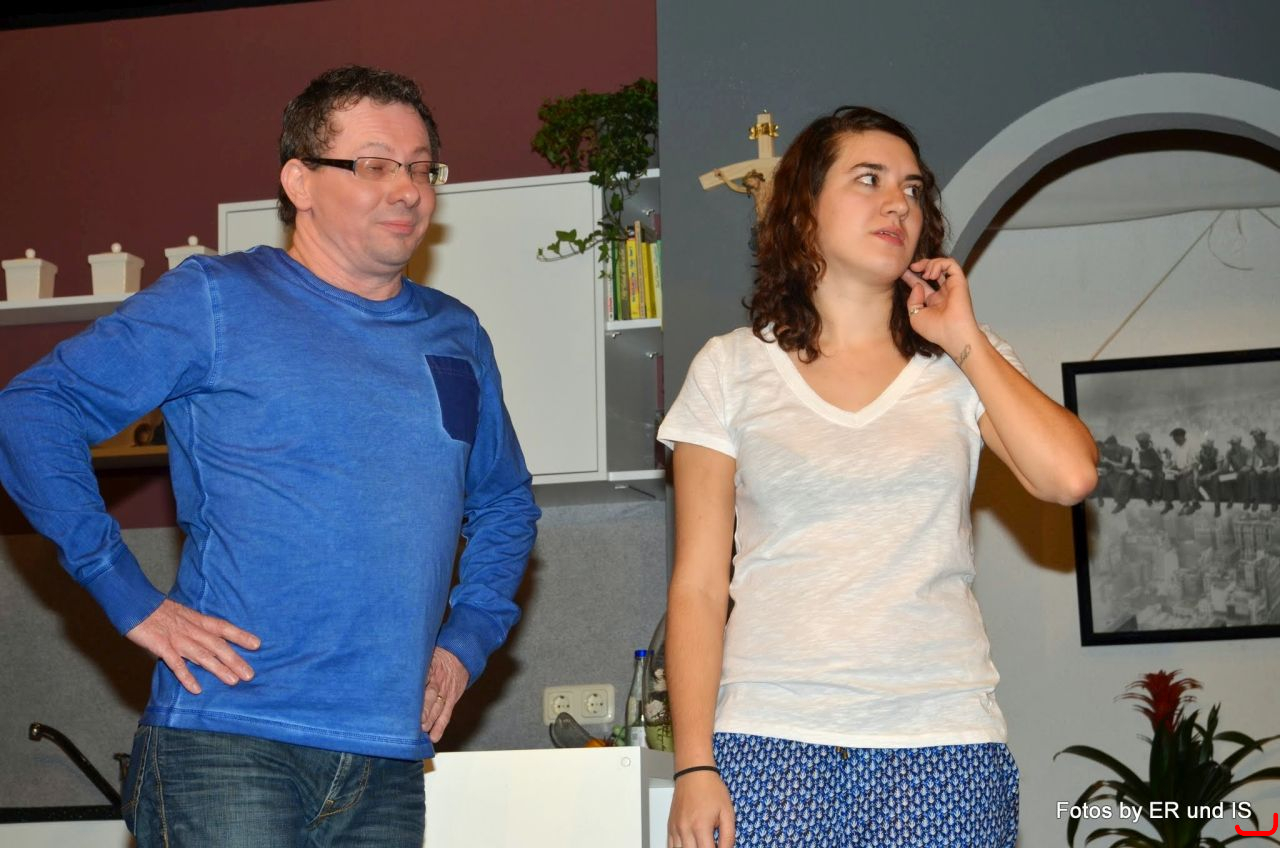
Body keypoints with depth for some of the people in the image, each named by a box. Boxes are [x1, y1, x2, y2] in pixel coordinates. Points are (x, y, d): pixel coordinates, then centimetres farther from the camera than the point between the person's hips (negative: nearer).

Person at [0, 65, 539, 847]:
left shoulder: (456, 337, 16)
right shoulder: (216, 301, 0)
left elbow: (505, 503, 30)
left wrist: (467, 639, 14)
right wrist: (130, 599, -11)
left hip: (389, 764, 5)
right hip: (226, 747, -5)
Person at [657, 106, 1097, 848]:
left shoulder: (961, 364, 11)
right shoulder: (733, 369, 8)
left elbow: (1070, 476, -8)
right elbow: (699, 584, 4)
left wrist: (965, 340, 2)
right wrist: (694, 766, -4)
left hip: (941, 741, 1)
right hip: (770, 739, -1)